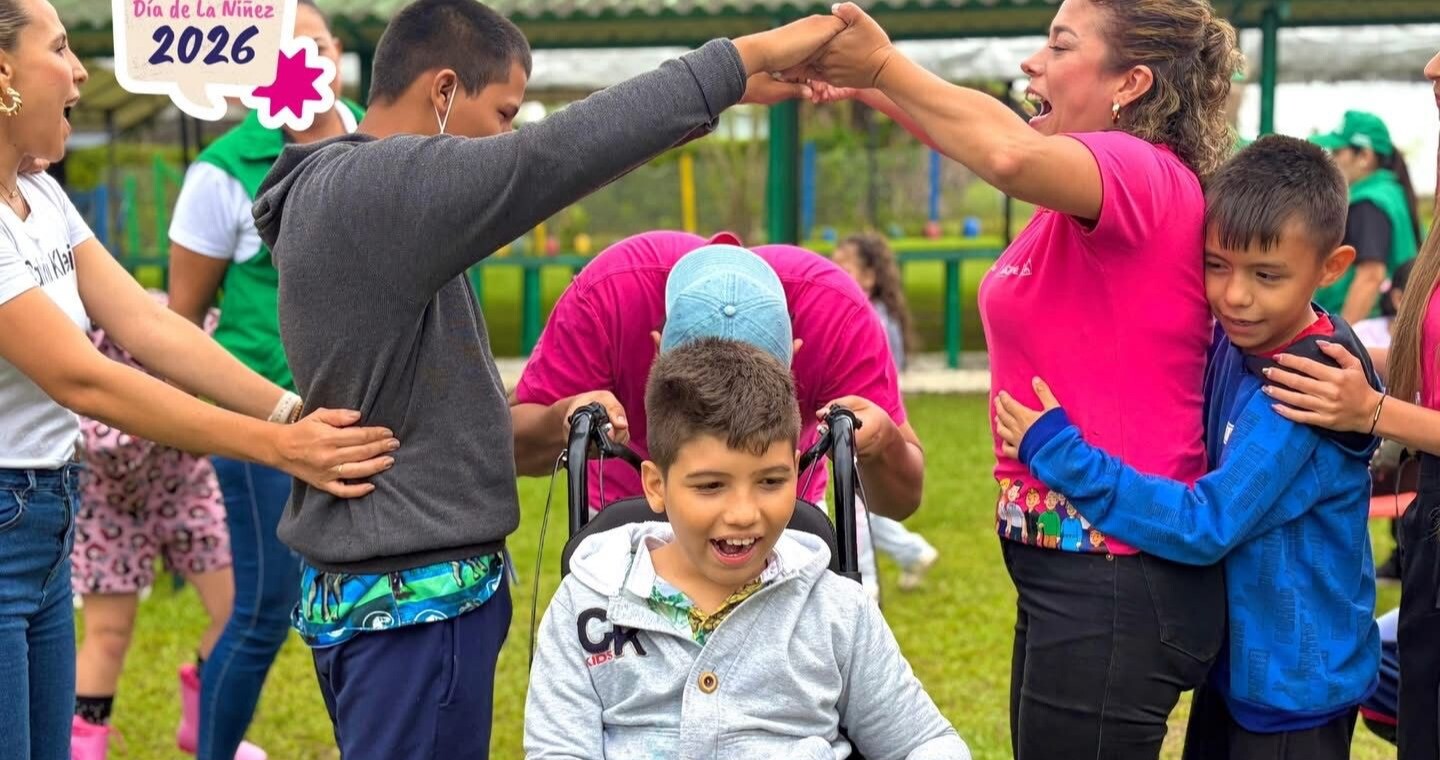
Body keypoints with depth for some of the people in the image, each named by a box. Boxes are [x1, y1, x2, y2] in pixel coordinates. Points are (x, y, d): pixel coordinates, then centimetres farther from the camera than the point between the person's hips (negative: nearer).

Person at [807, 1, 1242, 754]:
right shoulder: (1092, 185, 12)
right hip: (1069, 563, 10)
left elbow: (1014, 155, -36)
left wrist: (884, 64, -25)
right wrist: (871, 87, 8)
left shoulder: (1142, 175, -17)